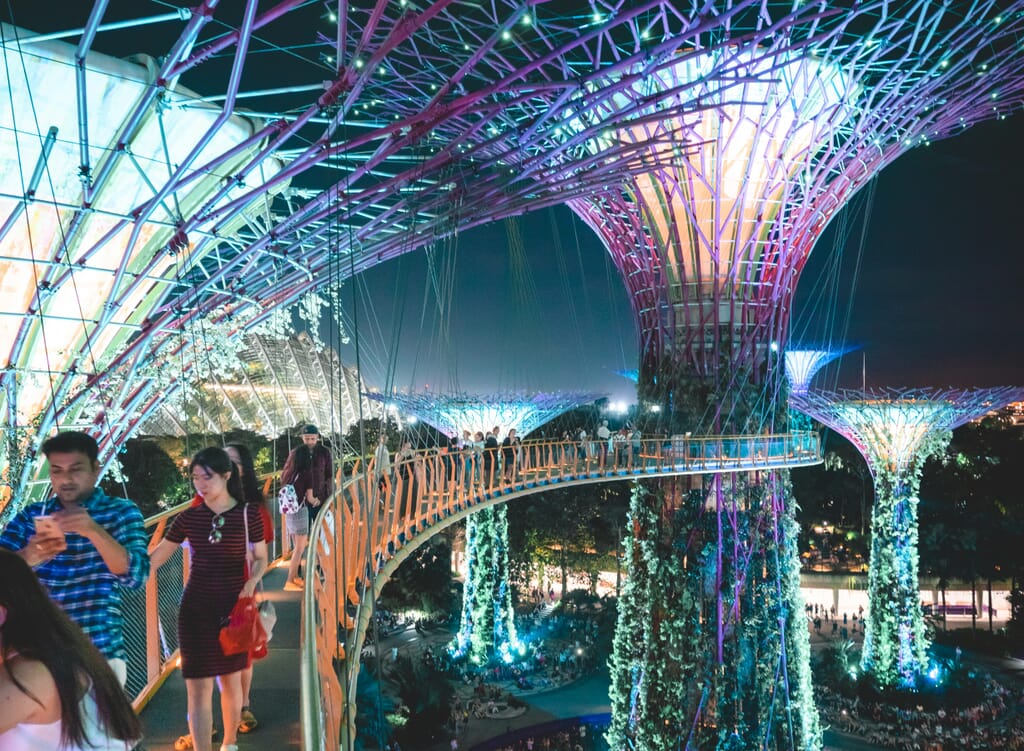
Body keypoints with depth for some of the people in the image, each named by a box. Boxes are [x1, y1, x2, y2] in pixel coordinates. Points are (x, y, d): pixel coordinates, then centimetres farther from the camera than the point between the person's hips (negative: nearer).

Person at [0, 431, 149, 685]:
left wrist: (94, 532, -29)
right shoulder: (30, 516, 7)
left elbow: (136, 576, -15)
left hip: (100, 656, -3)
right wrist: (26, 558, -26)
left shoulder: (121, 512, -3)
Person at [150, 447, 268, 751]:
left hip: (233, 607, -1)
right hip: (196, 609, 1)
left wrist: (252, 581, -16)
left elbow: (261, 558, 3)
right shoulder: (188, 517, -2)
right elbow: (156, 556, 4)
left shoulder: (248, 514, -6)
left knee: (231, 680, 15)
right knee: (198, 689, -1)